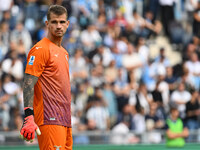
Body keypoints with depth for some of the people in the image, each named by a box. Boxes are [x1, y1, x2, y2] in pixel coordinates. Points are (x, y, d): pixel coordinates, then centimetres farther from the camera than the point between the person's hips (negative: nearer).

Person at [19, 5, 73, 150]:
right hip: (49, 120, -9)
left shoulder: (64, 52, 20)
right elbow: (28, 84, -14)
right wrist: (29, 117, -24)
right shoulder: (40, 49, -7)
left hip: (65, 121, 9)